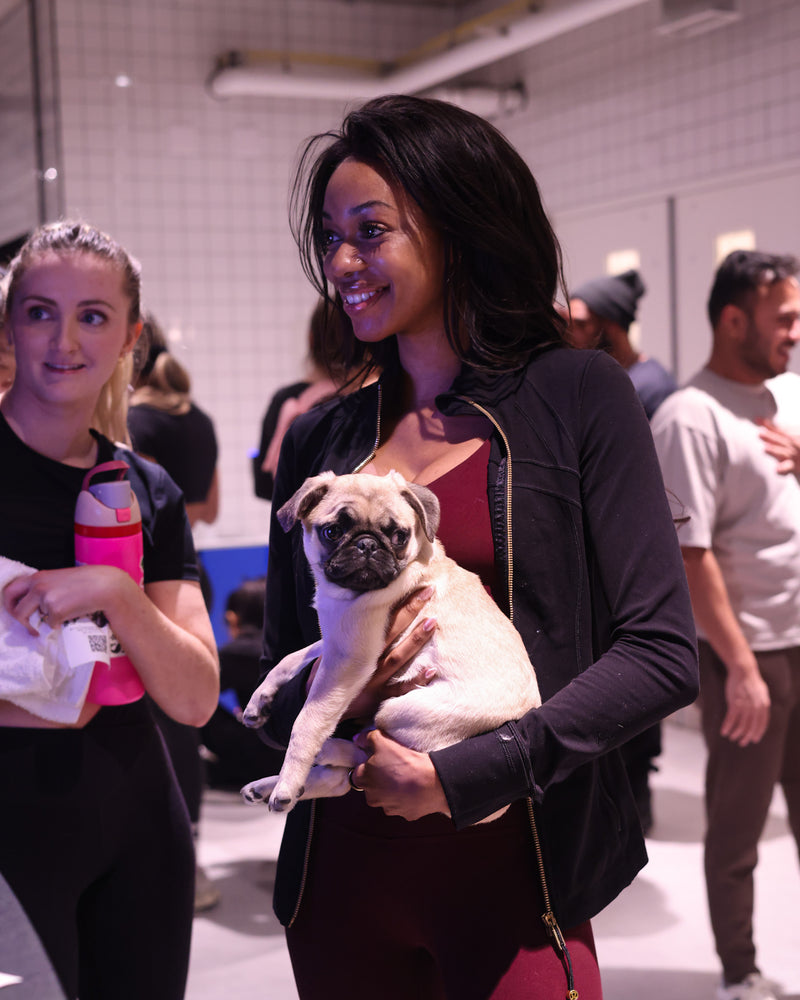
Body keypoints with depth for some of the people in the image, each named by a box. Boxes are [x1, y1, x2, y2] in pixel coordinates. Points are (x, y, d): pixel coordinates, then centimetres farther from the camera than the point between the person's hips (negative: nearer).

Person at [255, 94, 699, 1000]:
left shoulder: (576, 397, -5)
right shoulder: (316, 439, 6)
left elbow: (661, 654, -11)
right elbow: (277, 678, 11)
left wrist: (466, 775, -18)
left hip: (507, 874, -4)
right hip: (343, 873, 4)